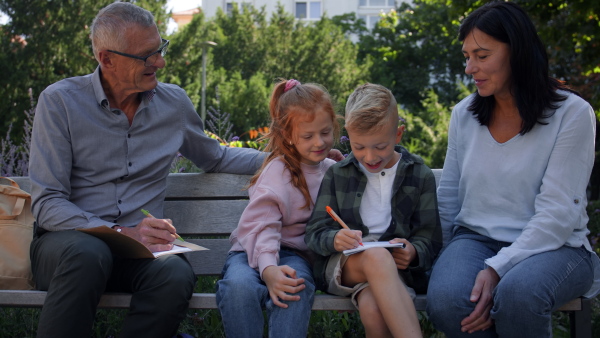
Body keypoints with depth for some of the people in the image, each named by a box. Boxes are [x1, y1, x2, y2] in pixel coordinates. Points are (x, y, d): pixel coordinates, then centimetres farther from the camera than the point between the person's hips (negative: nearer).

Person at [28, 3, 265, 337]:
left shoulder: (174, 102, 10)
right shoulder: (60, 101, -4)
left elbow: (216, 158, 29)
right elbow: (48, 204, -9)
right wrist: (124, 233, -22)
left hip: (136, 247, 3)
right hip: (68, 238, -2)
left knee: (177, 274, -33)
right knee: (88, 255, -39)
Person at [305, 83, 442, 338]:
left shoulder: (420, 176, 11)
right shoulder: (337, 175, 13)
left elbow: (430, 238, 9)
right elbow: (315, 233, 7)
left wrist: (414, 252, -15)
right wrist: (334, 239, -18)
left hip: (393, 268, -1)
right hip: (341, 264, 1)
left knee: (373, 309, -40)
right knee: (377, 256, -39)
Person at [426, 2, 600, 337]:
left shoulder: (572, 114, -5)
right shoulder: (464, 114, 10)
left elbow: (558, 213, -13)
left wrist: (497, 269, -23)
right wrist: (441, 261, 0)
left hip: (553, 246, -3)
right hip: (476, 239, 3)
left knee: (517, 293, -37)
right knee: (445, 300, -31)